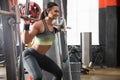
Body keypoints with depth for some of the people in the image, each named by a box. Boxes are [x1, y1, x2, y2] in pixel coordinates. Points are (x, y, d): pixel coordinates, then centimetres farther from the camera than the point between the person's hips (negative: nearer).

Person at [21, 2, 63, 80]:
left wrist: (56, 29, 25)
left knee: (59, 73, 10)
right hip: (30, 55, -9)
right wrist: (26, 25, -35)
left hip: (41, 57, 9)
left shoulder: (52, 26, 4)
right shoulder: (39, 24, -21)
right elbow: (25, 41, -27)